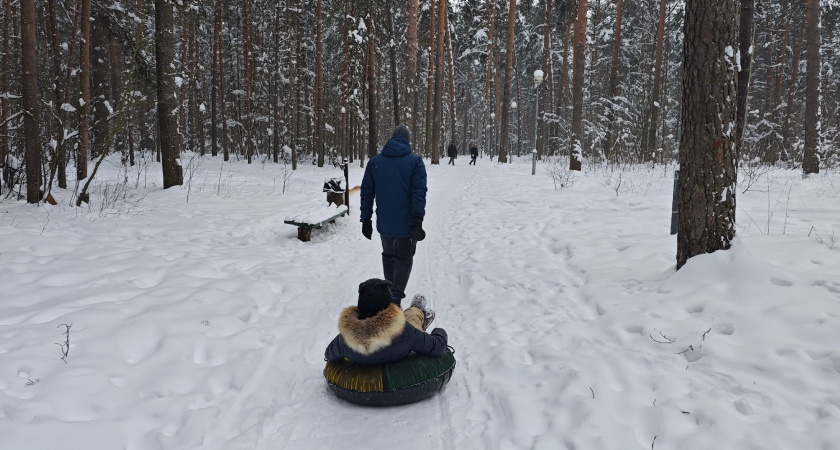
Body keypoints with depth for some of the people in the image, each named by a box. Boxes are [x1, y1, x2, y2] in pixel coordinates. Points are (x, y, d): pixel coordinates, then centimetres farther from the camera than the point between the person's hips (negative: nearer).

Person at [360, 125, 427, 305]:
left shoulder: (374, 161, 5)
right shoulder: (415, 161, -5)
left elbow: (366, 192, 6)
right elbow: (419, 192, -14)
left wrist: (366, 219, 11)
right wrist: (417, 220, -16)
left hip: (384, 223, 3)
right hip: (406, 223, -3)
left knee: (388, 255, 22)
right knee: (404, 259, 10)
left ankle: (389, 293, 31)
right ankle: (395, 298, -1)